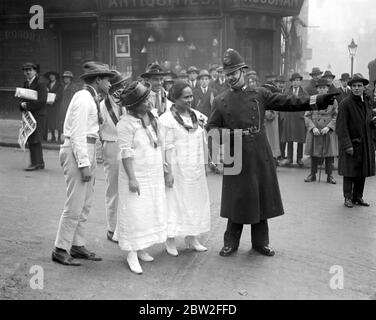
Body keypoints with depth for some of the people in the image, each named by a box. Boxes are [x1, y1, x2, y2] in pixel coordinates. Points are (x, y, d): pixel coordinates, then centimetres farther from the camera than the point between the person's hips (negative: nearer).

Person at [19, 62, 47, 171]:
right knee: (31, 140, 11)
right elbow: (24, 97, 19)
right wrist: (22, 104, -4)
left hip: (38, 115, -8)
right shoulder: (26, 84, 15)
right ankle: (40, 163, 19)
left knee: (34, 140, -9)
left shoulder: (41, 84, -10)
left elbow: (42, 101, -18)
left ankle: (35, 163, -4)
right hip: (29, 115, 8)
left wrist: (27, 105, -14)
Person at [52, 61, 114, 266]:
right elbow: (78, 134, -19)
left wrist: (90, 160, 14)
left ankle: (78, 246, 23)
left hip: (87, 151, 10)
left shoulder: (91, 99, 15)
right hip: (77, 151, -10)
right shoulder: (84, 99, -14)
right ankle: (60, 250, 5)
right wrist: (84, 164, -21)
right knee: (74, 205, -5)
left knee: (86, 204, 14)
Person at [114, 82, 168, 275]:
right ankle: (132, 254, 6)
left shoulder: (153, 118, 9)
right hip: (137, 175, -7)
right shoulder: (126, 123, -14)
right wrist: (132, 178, -21)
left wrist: (164, 171, 13)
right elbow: (126, 152, -18)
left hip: (155, 175, 8)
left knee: (151, 211, 11)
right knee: (135, 213, -3)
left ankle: (141, 249, 24)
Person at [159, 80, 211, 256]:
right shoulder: (167, 119, -11)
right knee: (174, 201, 0)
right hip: (177, 168, -6)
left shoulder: (197, 115, 9)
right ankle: (170, 241, 11)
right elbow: (167, 148, -14)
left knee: (196, 200, 12)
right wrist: (168, 171, -17)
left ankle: (192, 238, 24)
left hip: (196, 168, 7)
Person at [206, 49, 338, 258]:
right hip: (236, 159, -1)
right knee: (236, 200, 4)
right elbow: (211, 128, 8)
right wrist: (227, 134, -13)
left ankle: (261, 242, 24)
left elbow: (288, 102, 0)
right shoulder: (221, 101, 4)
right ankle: (231, 243, 20)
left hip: (260, 158, 1)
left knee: (261, 199, 9)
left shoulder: (260, 95, 5)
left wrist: (317, 101, -9)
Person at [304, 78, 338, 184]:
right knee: (314, 154, 5)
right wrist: (313, 128, -11)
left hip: (328, 131, 0)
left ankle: (329, 175, 13)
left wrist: (328, 127, -13)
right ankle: (313, 174, 18)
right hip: (314, 131, 0)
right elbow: (307, 116, 2)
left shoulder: (333, 101, 3)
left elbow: (337, 116, 1)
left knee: (330, 154, 2)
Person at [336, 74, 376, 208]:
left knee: (362, 172, 10)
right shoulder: (345, 103, -11)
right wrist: (347, 145, -20)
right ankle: (348, 197, 13)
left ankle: (358, 197, 22)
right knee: (350, 172, 1)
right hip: (351, 143, -6)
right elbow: (342, 127, -15)